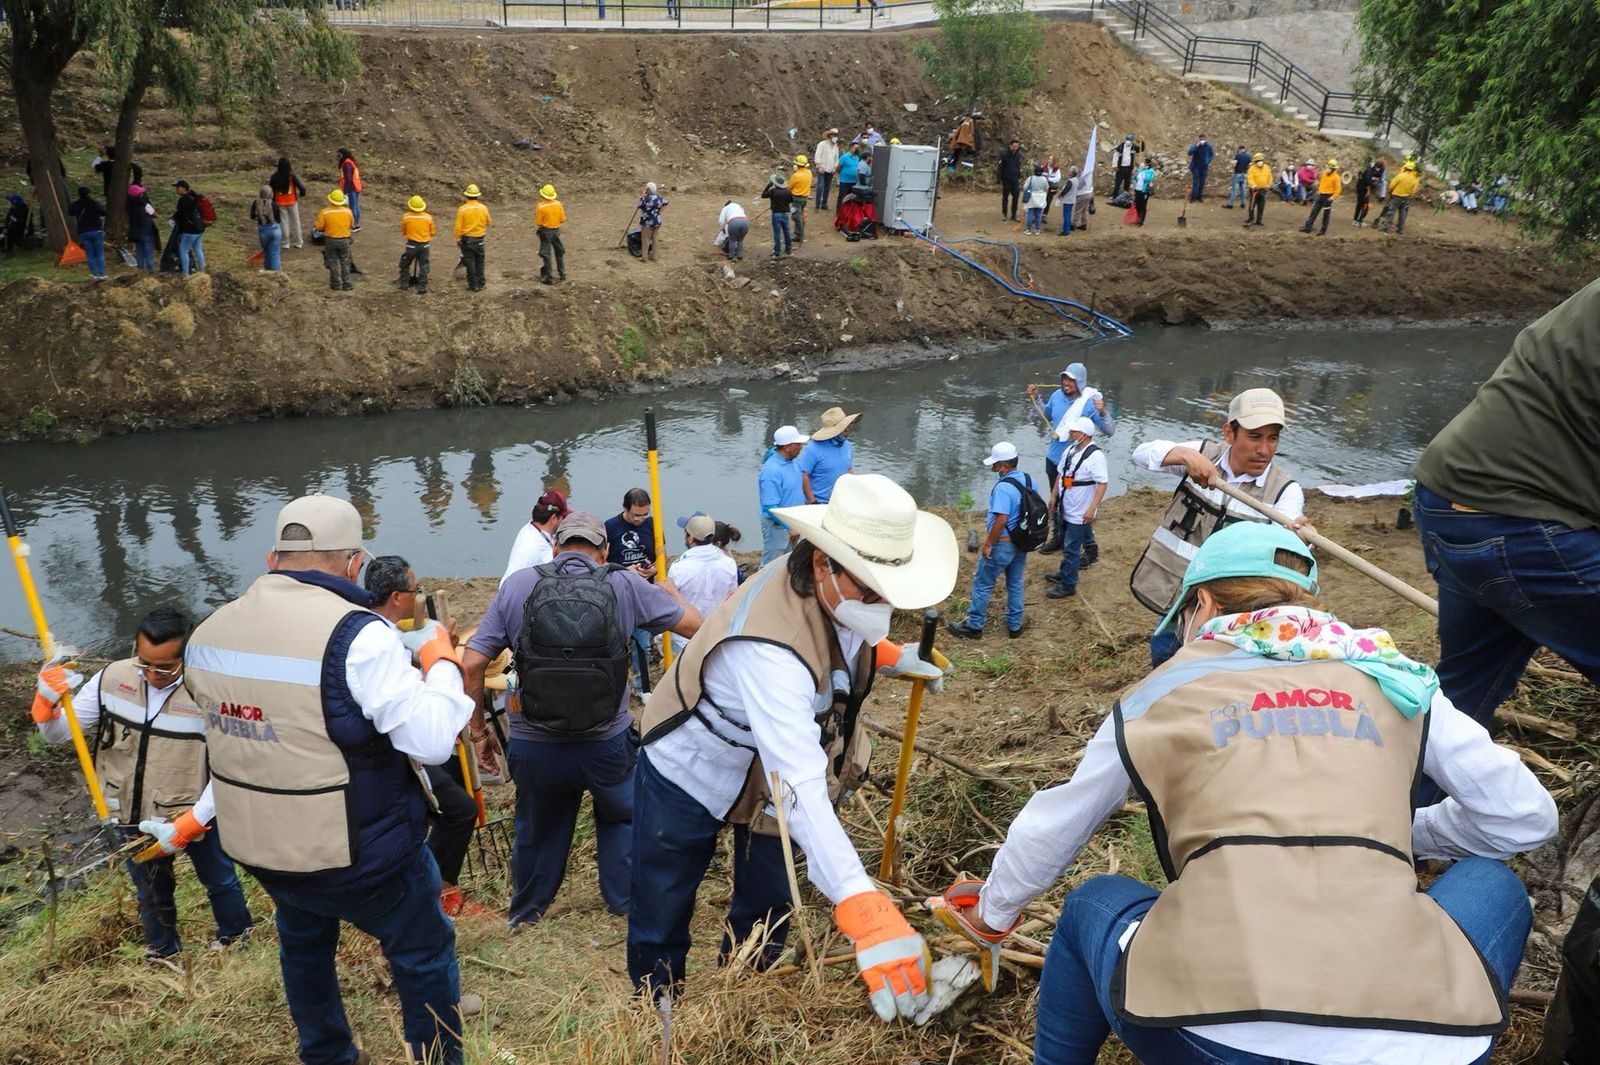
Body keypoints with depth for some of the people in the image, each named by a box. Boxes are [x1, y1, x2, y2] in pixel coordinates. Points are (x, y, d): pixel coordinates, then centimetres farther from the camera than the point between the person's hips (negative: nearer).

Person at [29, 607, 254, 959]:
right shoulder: (113, 678, -14)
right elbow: (59, 734, -5)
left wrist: (193, 820, -30)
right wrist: (47, 705, -26)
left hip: (195, 815, -3)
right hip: (134, 815, 3)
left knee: (219, 880, 23)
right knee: (150, 892, 26)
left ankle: (236, 937, 51)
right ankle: (162, 954, 51)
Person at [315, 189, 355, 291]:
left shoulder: (324, 212, -14)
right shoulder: (348, 211, -8)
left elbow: (319, 227, -9)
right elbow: (352, 226, 5)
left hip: (330, 240, -1)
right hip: (344, 240, 1)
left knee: (333, 263, 11)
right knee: (345, 263, 12)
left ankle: (335, 284, 16)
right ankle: (346, 284, 11)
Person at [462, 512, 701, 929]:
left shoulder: (517, 585, -6)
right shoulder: (625, 585, -8)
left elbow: (473, 663, -8)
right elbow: (695, 626, 1)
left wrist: (472, 719, 7)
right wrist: (671, 592, 22)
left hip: (534, 747, 1)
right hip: (607, 743, -1)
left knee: (537, 830, 26)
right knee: (621, 818, 28)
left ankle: (526, 914, 45)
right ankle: (627, 902, 37)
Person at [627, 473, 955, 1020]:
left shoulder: (838, 591, -19)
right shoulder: (768, 646, -44)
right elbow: (800, 787, -53)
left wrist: (889, 656, -7)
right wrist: (864, 908, -60)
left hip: (767, 774, 7)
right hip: (690, 774, -7)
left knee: (766, 911, 18)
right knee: (661, 923, 8)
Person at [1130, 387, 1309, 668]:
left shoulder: (1285, 489, -14)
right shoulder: (1205, 453, -5)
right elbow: (1142, 453, -15)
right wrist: (1186, 455, -35)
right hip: (1171, 594, 3)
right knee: (1163, 663, 21)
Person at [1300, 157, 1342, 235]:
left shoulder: (1336, 177, -13)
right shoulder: (1324, 173, 6)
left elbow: (1338, 189, -13)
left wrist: (1333, 197, -21)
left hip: (1328, 197, -7)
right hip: (1320, 195, 7)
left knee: (1326, 214, 2)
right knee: (1314, 212, 6)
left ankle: (1323, 230, 9)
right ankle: (1307, 227, 8)